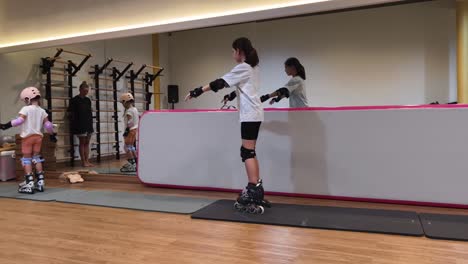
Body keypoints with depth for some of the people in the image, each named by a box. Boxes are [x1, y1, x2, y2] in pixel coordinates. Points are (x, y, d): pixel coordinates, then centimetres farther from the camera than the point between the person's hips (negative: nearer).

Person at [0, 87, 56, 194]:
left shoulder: (26, 109, -8)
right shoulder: (42, 111, 8)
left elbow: (20, 120, -21)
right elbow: (47, 124, 8)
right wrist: (52, 134, 19)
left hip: (27, 136, -5)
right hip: (38, 136, 5)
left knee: (27, 159, 0)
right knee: (37, 158, 12)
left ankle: (29, 184, -3)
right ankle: (40, 182, 13)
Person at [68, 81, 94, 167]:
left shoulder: (88, 100, 13)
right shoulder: (75, 100, -6)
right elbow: (71, 112, -6)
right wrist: (74, 124, -11)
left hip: (88, 124, 6)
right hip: (80, 125, -6)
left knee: (87, 143, 7)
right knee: (82, 142, -1)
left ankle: (87, 161, 11)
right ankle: (83, 161, 4)